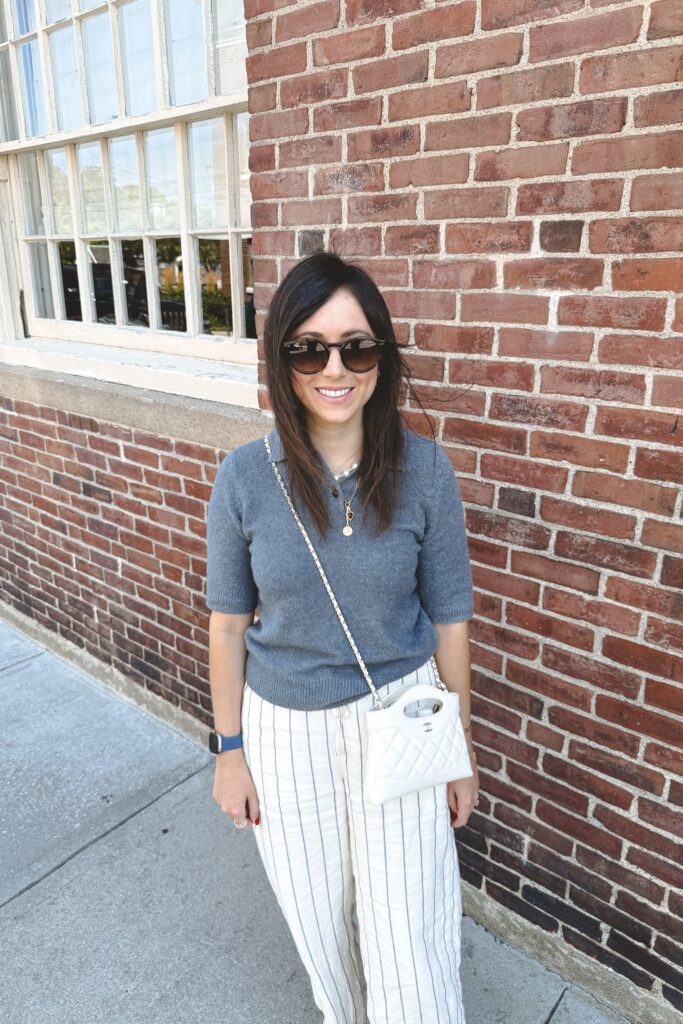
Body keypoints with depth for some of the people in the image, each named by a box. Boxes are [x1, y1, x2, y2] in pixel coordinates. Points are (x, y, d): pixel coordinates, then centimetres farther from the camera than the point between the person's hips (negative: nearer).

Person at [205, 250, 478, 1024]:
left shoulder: (424, 469, -15)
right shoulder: (243, 477, -15)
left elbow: (448, 618, -6)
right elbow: (229, 622, -4)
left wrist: (460, 751, 2)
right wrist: (230, 750, 2)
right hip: (284, 727, 2)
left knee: (406, 929, 9)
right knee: (318, 913, 24)